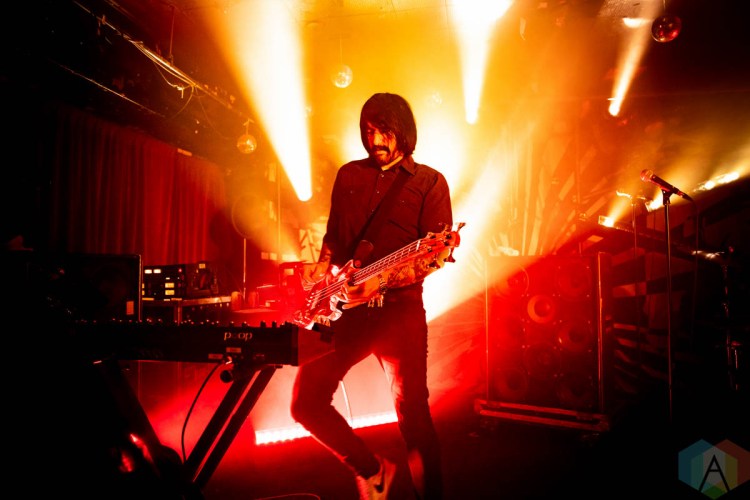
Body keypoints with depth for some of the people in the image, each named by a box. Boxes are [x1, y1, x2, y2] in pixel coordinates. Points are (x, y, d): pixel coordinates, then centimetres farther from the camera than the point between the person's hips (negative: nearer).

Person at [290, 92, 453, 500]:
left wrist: (382, 280, -21)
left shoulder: (429, 182, 1)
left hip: (398, 308, -4)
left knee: (413, 416, -5)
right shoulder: (349, 175, 15)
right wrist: (323, 267, 1)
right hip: (345, 306, 5)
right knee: (306, 403, 2)